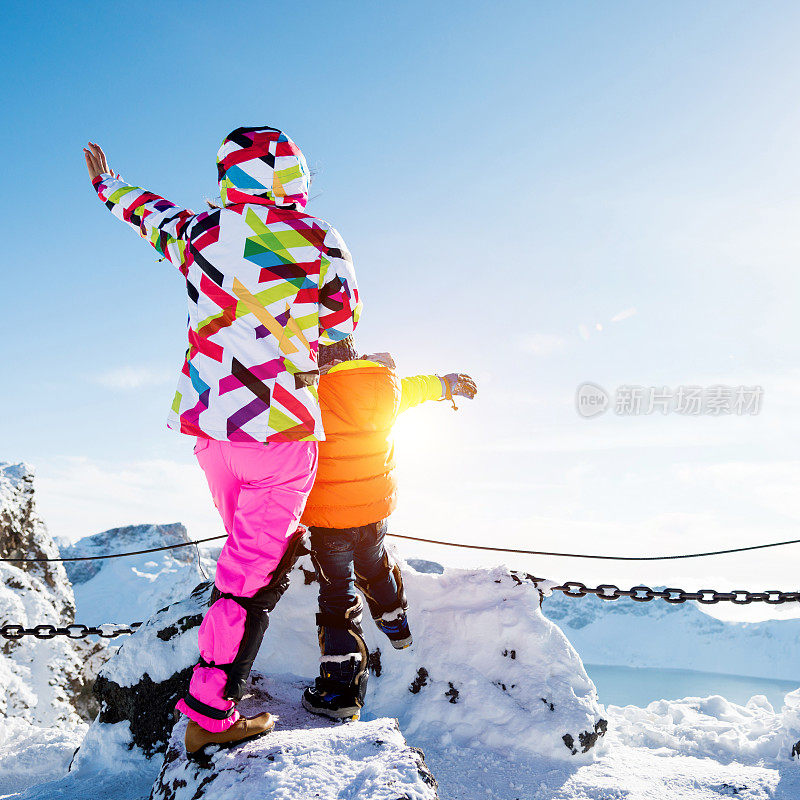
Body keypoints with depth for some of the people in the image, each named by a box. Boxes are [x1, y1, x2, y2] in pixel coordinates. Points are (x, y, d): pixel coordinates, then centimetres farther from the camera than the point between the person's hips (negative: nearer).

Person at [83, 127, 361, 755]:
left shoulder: (201, 234, 0)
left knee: (251, 543, 27)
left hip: (206, 420, 6)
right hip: (279, 427, -5)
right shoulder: (318, 243, -10)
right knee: (256, 566, 2)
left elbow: (153, 214, 20)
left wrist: (110, 186, 42)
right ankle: (210, 713, 5)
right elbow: (342, 331, -1)